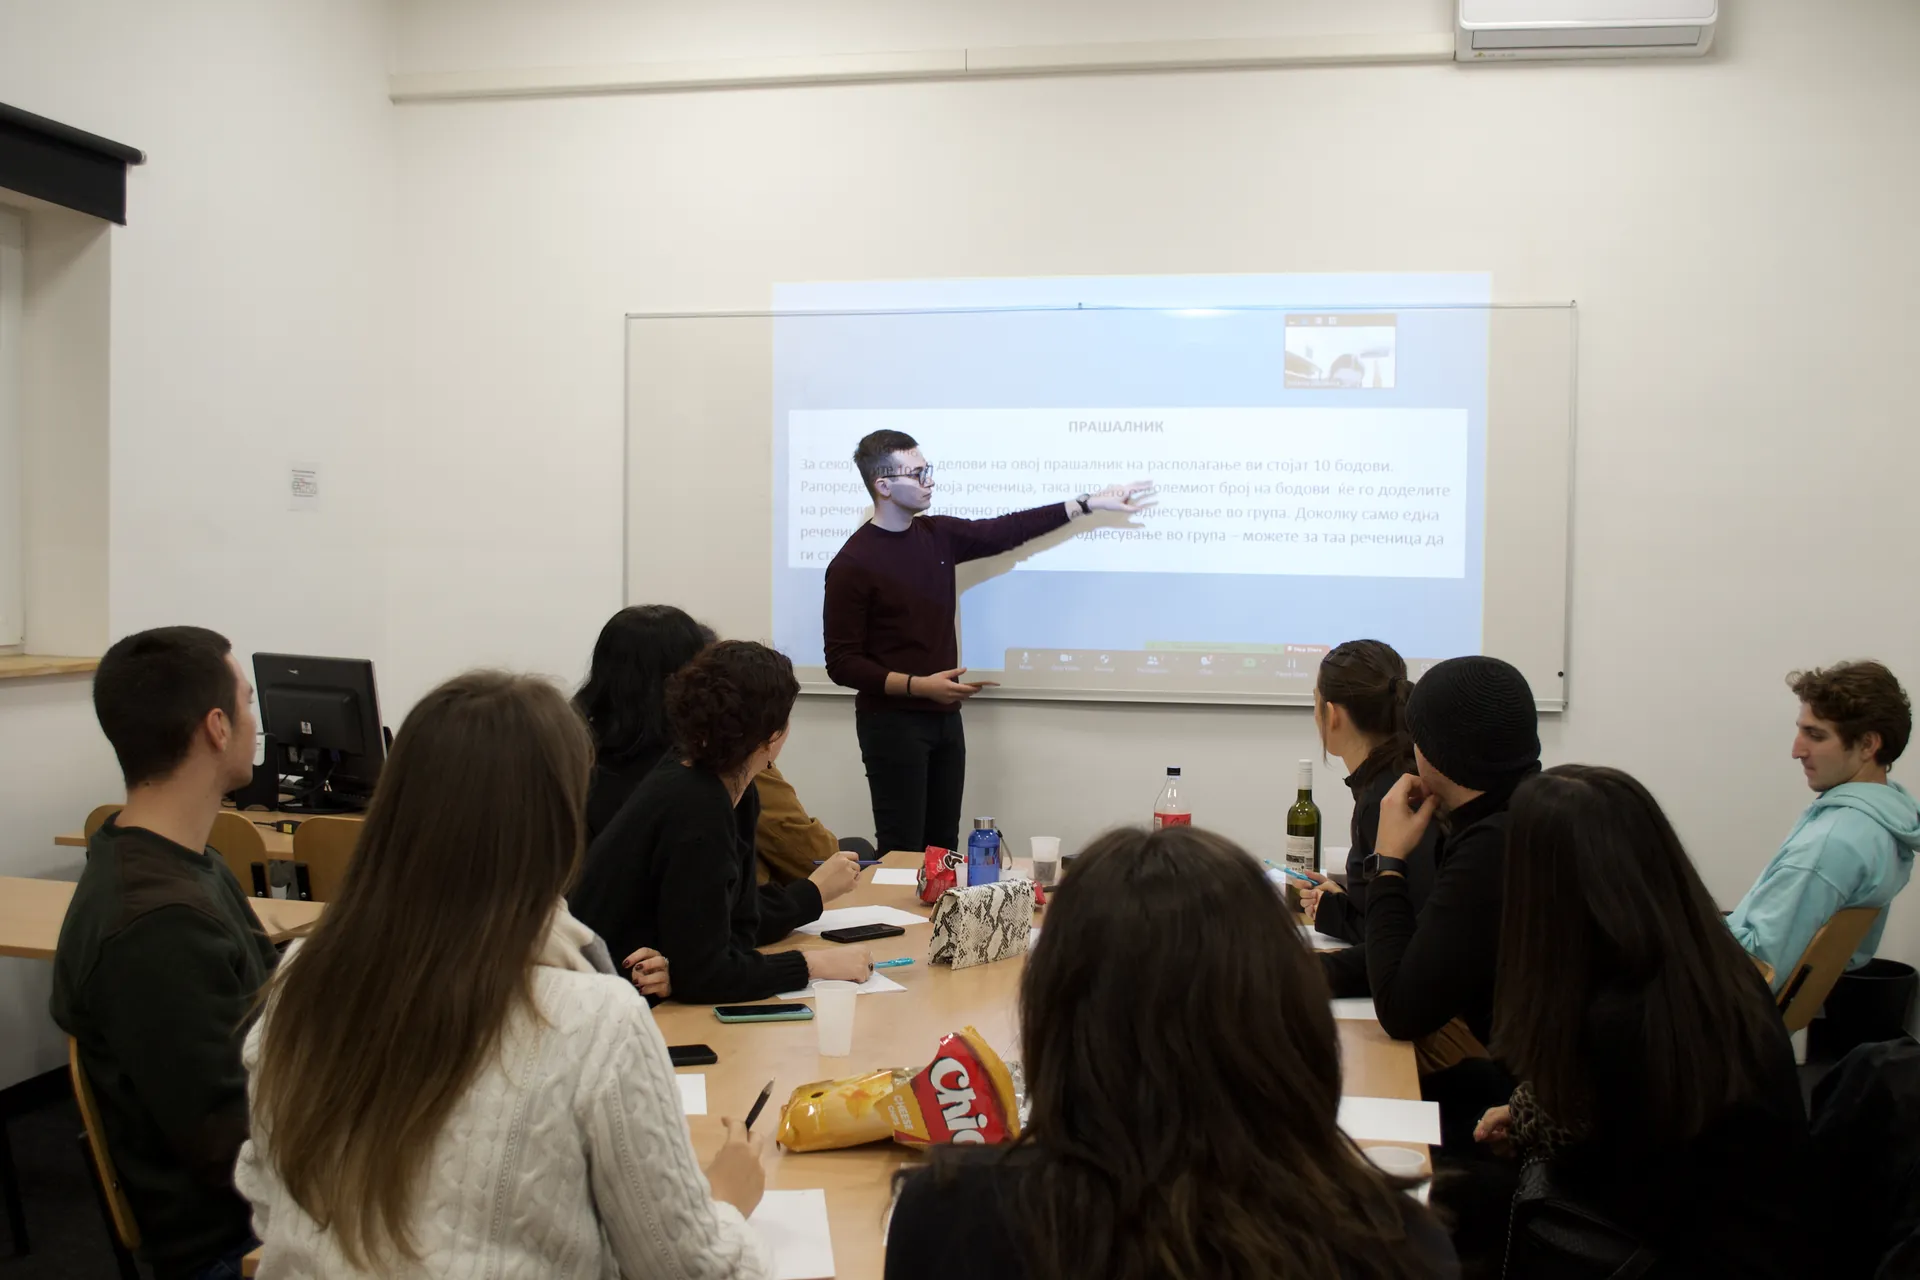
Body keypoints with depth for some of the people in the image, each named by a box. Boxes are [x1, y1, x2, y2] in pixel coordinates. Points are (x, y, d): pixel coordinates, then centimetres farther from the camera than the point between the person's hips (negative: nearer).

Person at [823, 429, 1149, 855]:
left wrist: (1089, 503, 13)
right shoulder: (853, 564, -13)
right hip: (892, 723, -7)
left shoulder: (938, 536, 6)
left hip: (944, 718, 7)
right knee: (902, 854, -5)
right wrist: (918, 685, -25)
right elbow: (842, 664, -15)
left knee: (943, 848, 10)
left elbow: (1007, 531, 15)